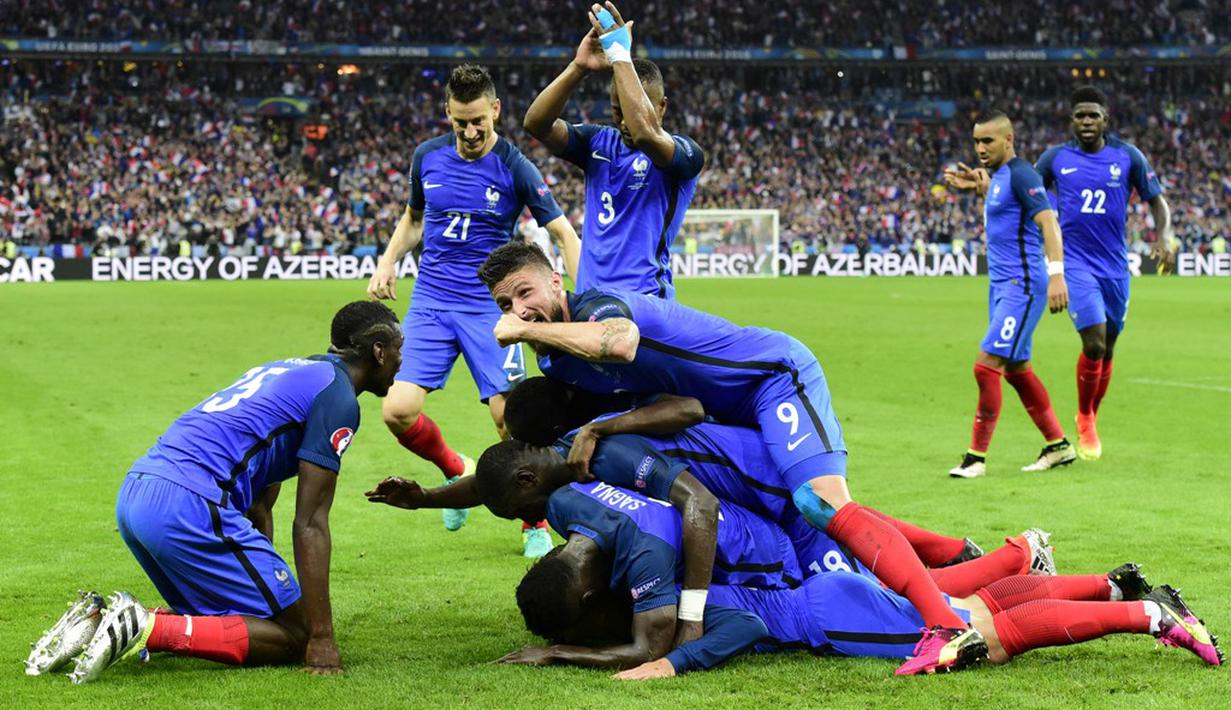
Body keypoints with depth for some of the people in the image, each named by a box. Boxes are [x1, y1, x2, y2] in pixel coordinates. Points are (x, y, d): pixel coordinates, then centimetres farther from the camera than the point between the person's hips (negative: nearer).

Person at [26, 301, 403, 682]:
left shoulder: (285, 370, 27)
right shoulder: (337, 396, -2)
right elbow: (310, 525, -8)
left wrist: (267, 584, 34)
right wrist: (322, 637, -7)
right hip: (190, 506, -10)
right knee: (293, 636, -1)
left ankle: (99, 619, 6)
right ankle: (147, 628, -16)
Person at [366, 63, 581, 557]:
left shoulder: (515, 168, -8)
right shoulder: (428, 156, 3)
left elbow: (564, 234, -7)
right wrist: (388, 262, 7)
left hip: (490, 307, -3)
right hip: (430, 300, 3)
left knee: (511, 418, -10)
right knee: (398, 410, -11)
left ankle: (535, 523, 13)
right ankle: (456, 471, 19)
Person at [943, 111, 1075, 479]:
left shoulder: (1020, 174, -15)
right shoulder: (998, 175, 13)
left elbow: (1048, 221, -23)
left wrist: (1056, 274, -33)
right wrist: (980, 186, 19)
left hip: (1022, 285, -11)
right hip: (1002, 283, 11)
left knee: (987, 365, -13)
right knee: (1016, 369, 15)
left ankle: (977, 457, -7)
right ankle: (1058, 445, 25)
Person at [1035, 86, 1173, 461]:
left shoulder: (1128, 156, 0)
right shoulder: (1054, 157, 0)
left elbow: (1157, 201, 5)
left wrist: (1164, 238, -10)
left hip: (1115, 267, 2)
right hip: (1075, 264, -2)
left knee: (1106, 350, 10)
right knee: (1094, 343, -17)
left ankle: (1091, 417, 32)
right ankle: (1084, 419, 5)